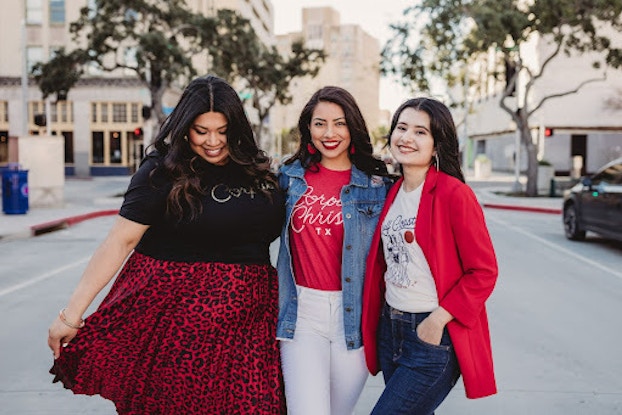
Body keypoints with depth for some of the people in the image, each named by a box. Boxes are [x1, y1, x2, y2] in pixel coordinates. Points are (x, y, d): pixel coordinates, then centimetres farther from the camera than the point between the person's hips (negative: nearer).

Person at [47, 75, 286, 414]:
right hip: (176, 314, -4)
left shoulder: (256, 168, 7)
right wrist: (72, 313, -12)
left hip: (247, 318, 4)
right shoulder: (162, 172, -8)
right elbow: (120, 241, -11)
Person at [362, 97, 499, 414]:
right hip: (390, 329, 7)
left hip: (434, 338, -7)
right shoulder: (393, 193, 7)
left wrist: (438, 320, -18)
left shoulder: (453, 194, -15)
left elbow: (483, 272, -15)